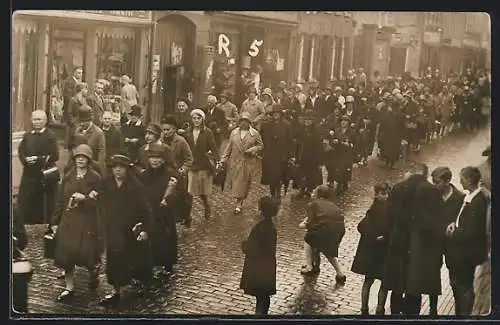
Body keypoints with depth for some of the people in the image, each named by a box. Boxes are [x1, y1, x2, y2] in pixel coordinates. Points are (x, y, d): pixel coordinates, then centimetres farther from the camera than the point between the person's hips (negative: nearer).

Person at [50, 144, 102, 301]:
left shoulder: (95, 178, -4)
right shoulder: (68, 177, 7)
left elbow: (99, 201, -5)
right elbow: (60, 201, 10)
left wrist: (84, 198, -21)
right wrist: (55, 222, 8)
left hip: (87, 222, -3)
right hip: (68, 220, 3)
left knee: (86, 254, -3)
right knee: (66, 254, 0)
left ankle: (93, 275, 29)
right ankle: (69, 287, 13)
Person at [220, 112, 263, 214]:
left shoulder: (255, 133, -3)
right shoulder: (234, 132, 4)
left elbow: (260, 145, 6)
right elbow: (229, 147, 7)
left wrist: (252, 150, -14)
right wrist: (223, 159, 1)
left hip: (247, 163, -2)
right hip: (235, 162, 2)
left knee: (244, 183, 3)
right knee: (234, 182, 6)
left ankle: (239, 203, 16)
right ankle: (239, 201, 29)